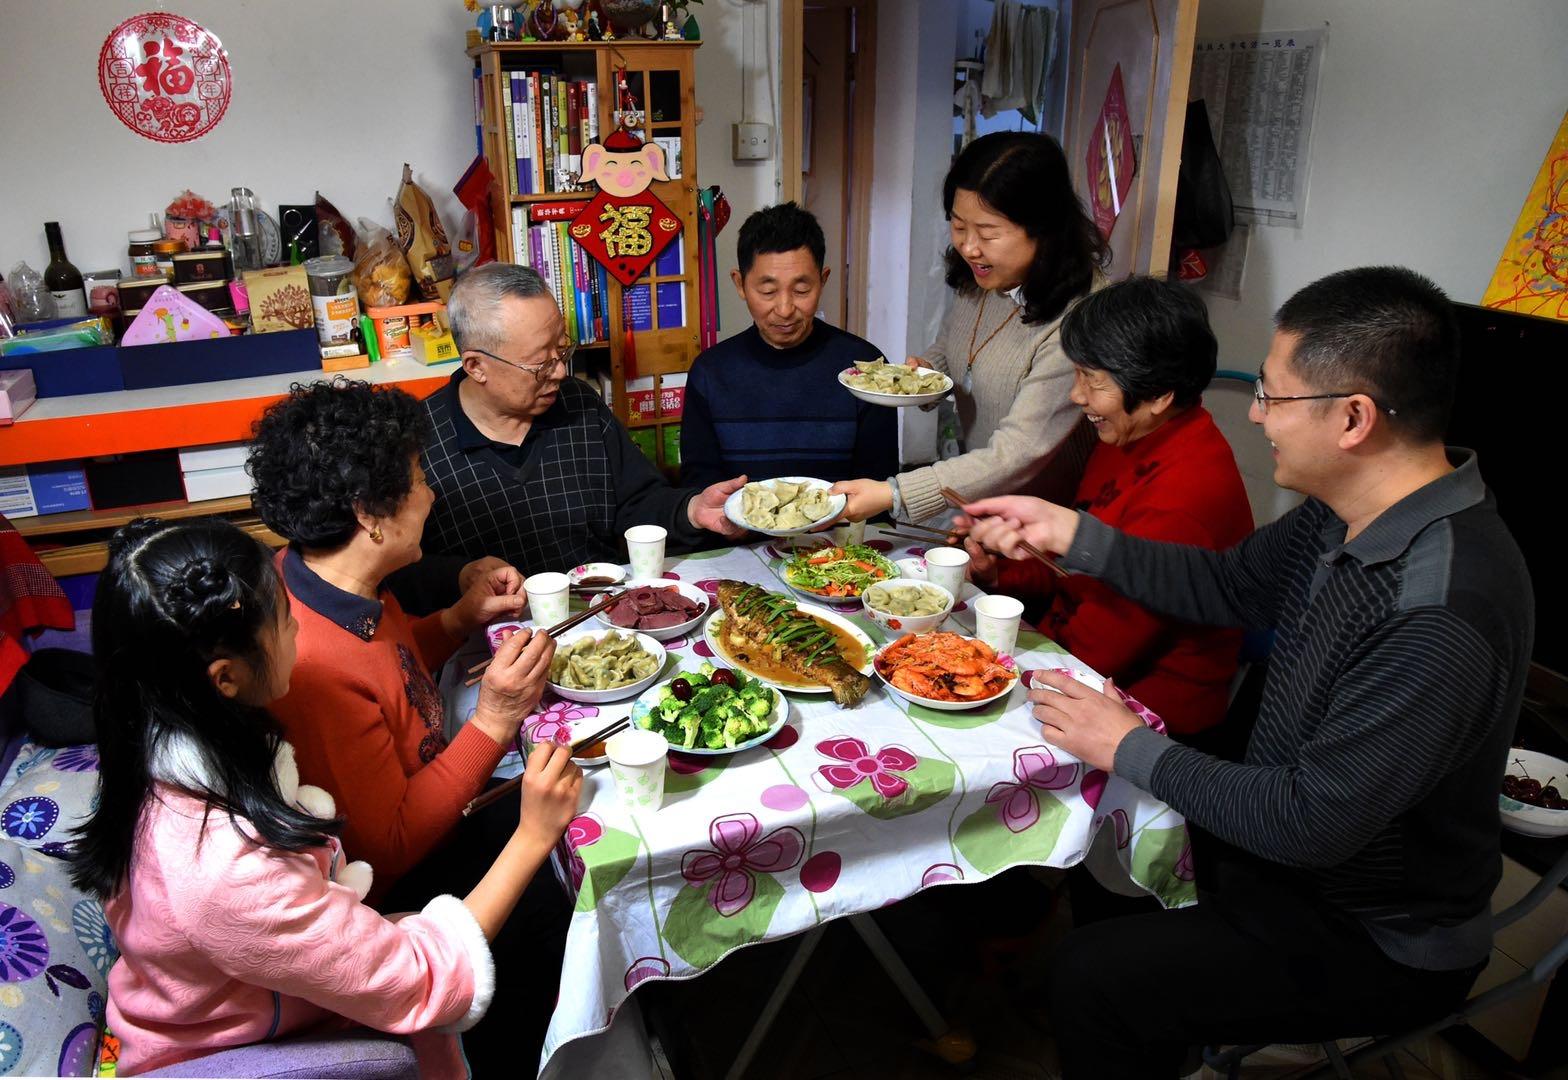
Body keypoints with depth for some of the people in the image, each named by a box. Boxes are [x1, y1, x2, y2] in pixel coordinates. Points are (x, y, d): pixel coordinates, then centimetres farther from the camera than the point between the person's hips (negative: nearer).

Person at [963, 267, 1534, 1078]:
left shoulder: (1443, 616, -35)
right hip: (1293, 830, 8)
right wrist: (1066, 533, -1)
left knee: (1091, 980, -16)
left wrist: (1133, 750, -19)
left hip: (1375, 941, -8)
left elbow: (1314, 823, -31)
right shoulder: (1345, 513, -7)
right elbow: (1228, 586, 8)